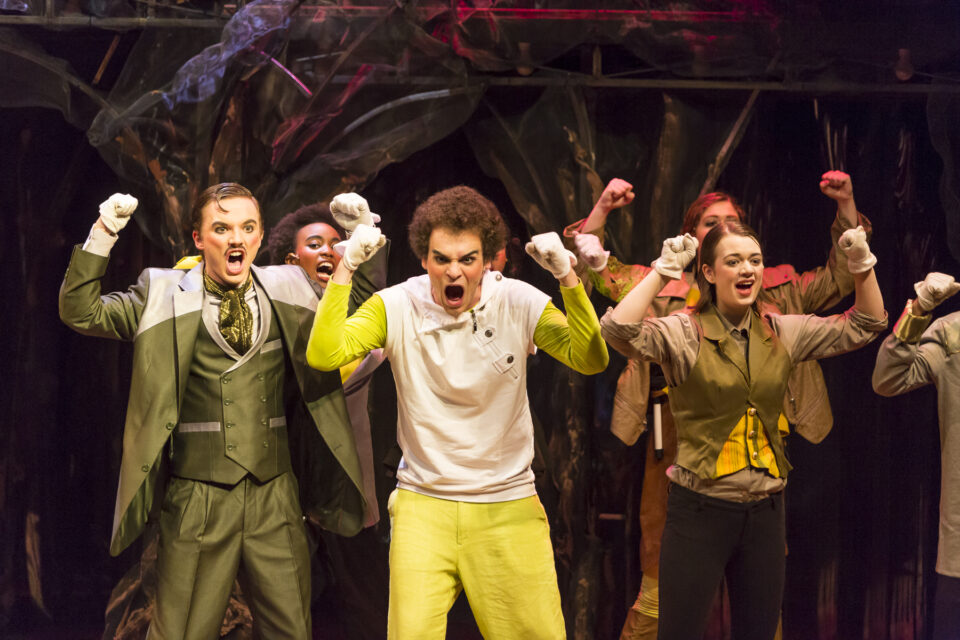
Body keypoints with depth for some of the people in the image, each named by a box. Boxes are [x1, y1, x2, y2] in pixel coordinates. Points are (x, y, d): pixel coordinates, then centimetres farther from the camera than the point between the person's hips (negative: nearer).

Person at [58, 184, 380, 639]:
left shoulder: (288, 291, 7)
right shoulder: (165, 296, 2)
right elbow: (80, 312, -2)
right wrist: (102, 235, -11)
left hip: (275, 499, 2)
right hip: (197, 500, -2)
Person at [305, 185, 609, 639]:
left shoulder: (518, 303, -5)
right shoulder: (396, 307, -6)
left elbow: (590, 360, -14)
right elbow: (324, 356, -17)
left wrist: (568, 279, -25)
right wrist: (346, 268, -22)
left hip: (508, 507, 1)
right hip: (423, 505, 0)